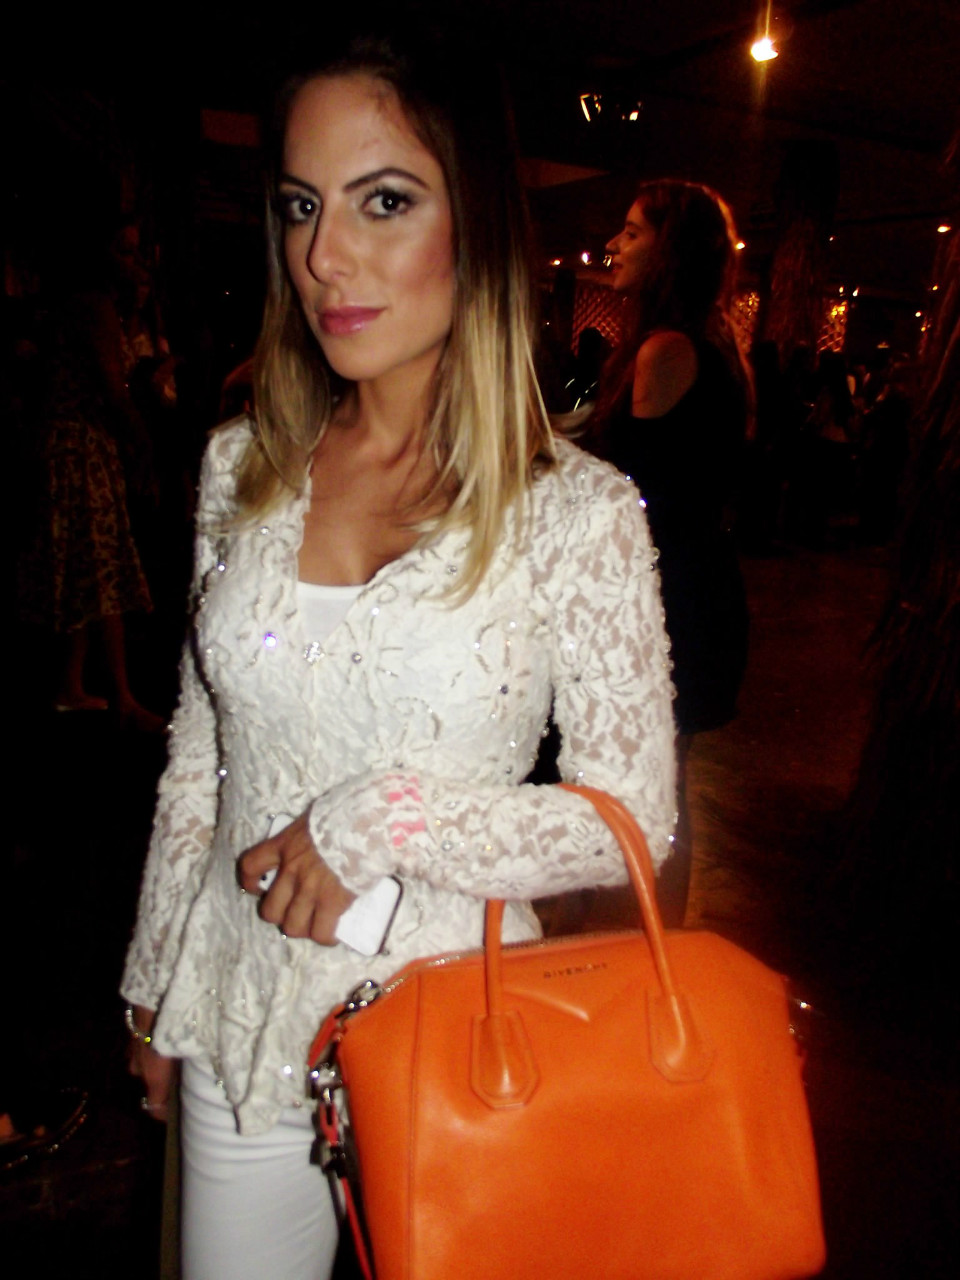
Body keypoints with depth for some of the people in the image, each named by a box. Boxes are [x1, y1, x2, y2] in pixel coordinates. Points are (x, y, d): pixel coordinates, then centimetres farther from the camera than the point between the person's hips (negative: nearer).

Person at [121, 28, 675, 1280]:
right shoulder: (243, 468, -3)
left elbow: (632, 819, -11)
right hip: (238, 1016, 4)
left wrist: (386, 819, -21)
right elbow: (197, 759, 5)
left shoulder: (580, 510, -15)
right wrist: (153, 984, 12)